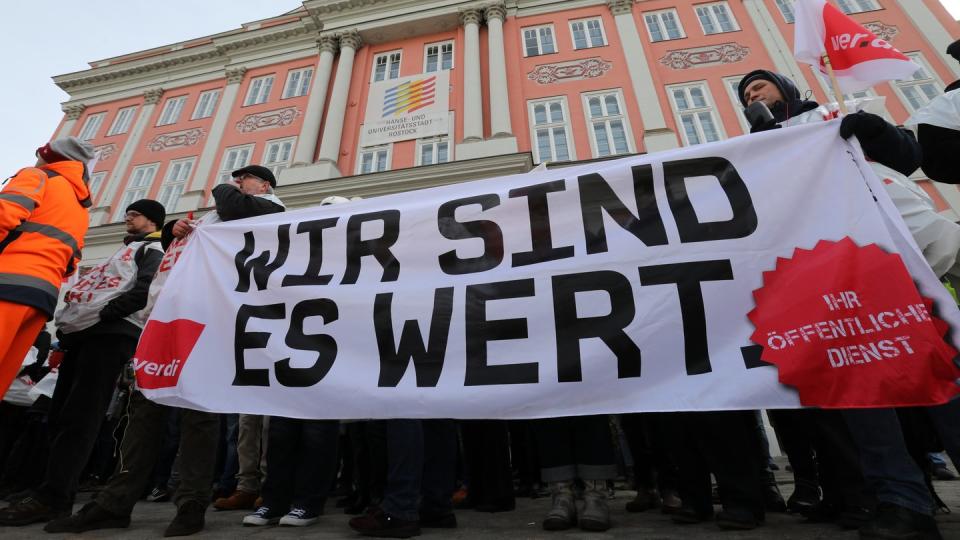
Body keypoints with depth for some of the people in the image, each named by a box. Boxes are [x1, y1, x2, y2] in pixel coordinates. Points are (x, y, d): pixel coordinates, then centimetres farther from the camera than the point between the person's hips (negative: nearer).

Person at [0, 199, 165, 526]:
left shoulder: (153, 250, 4)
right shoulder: (125, 251, 33)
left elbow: (145, 291, -14)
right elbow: (95, 287, 28)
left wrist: (103, 313, -16)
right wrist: (68, 326, 17)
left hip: (111, 333, -10)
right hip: (84, 333, 10)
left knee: (79, 417, -12)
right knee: (61, 414, 7)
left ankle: (52, 497, -11)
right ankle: (57, 491, 13)